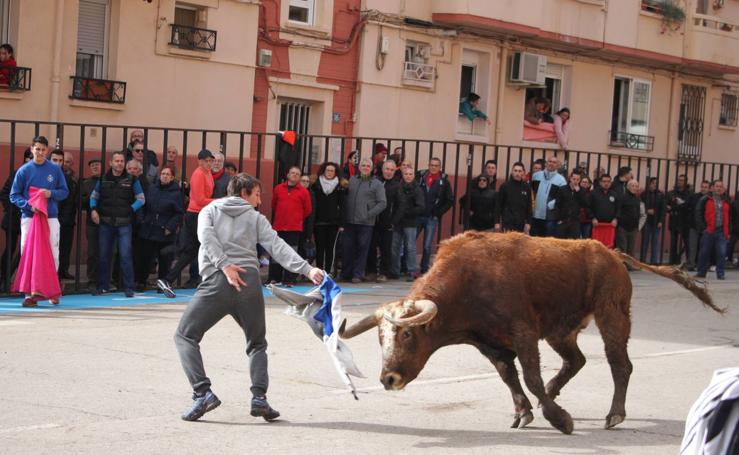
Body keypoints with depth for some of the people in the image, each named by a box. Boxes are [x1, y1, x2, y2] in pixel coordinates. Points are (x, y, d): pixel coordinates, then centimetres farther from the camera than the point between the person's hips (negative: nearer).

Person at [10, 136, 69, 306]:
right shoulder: (23, 171, 1)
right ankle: (30, 293, 0)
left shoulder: (55, 169, 4)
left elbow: (64, 192, 8)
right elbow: (14, 195, 2)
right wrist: (28, 205, -15)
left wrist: (51, 193, -12)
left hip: (51, 218, 1)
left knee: (53, 255, 0)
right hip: (29, 218, 0)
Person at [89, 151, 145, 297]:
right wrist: (93, 210, 1)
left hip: (124, 224, -3)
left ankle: (128, 288, -2)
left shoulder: (132, 180, 2)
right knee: (103, 256, 7)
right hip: (105, 223, 3)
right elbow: (94, 196, 18)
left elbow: (141, 199, 5)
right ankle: (103, 286, 17)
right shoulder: (103, 179, 8)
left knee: (125, 256, -7)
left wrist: (130, 210, -7)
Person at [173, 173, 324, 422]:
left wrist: (224, 265, -11)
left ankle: (202, 392, -11)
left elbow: (206, 236, -2)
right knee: (257, 344, 19)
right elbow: (277, 246, 4)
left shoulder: (210, 210, 19)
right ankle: (259, 397, -2)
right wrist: (307, 269, -4)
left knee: (185, 336, 8)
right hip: (250, 281, 2)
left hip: (217, 280, -1)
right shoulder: (255, 218, 18)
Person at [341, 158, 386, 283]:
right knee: (348, 248, 4)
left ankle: (357, 274, 7)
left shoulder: (376, 184, 3)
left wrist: (369, 214, -10)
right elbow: (344, 196, 14)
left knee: (362, 249, 0)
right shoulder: (351, 180, 12)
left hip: (366, 223, -3)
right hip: (349, 221, 3)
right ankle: (345, 274, 13)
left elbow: (382, 203, -2)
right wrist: (344, 212, 2)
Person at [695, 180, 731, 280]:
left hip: (722, 231, 2)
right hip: (708, 231, -2)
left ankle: (721, 274, 2)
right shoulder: (705, 200, 2)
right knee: (705, 253, 5)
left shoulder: (726, 201, 13)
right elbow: (698, 214, 0)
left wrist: (728, 231, 10)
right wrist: (703, 228, -7)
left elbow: (729, 217, 18)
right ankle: (701, 273, 15)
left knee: (722, 253, -5)